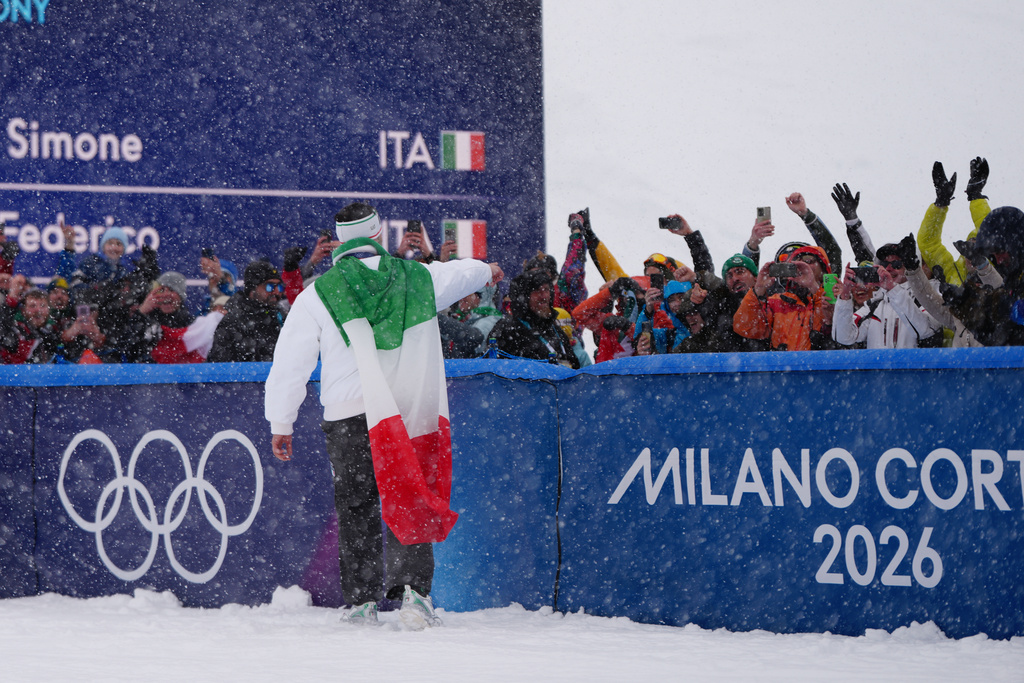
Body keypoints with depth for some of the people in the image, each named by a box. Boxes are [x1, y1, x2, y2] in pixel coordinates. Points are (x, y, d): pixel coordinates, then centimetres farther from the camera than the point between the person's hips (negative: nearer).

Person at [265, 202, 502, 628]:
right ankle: (413, 586, -10)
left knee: (355, 509, 8)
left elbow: (289, 362, 1)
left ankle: (361, 601, 8)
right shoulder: (419, 278, 7)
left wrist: (280, 423, 11)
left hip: (349, 415, -1)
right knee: (409, 503, 6)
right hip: (413, 413, 1)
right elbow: (458, 274, 30)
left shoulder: (318, 294, 0)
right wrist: (485, 270, 54)